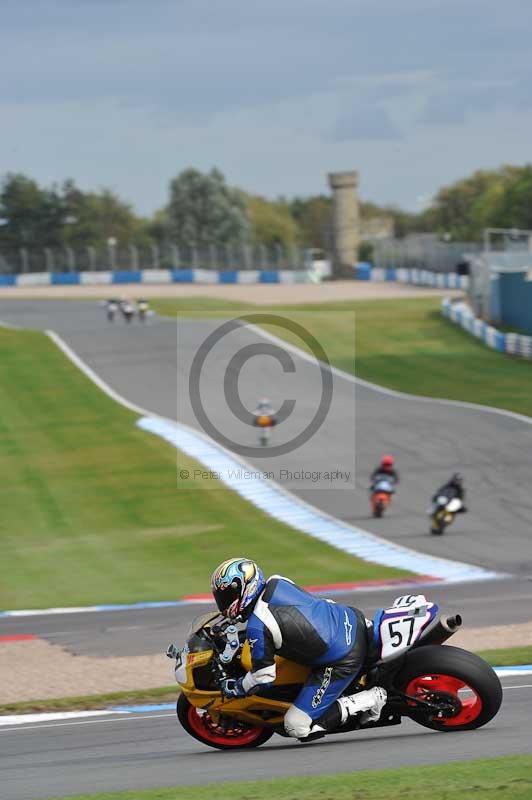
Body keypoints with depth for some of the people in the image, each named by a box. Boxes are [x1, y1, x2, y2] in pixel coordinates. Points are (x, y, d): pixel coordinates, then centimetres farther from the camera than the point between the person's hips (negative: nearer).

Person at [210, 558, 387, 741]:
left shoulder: (257, 628, -19)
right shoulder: (276, 582, 2)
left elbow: (262, 677, -10)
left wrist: (233, 688, 8)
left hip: (343, 662, -9)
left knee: (297, 726, -4)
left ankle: (371, 699, -4)